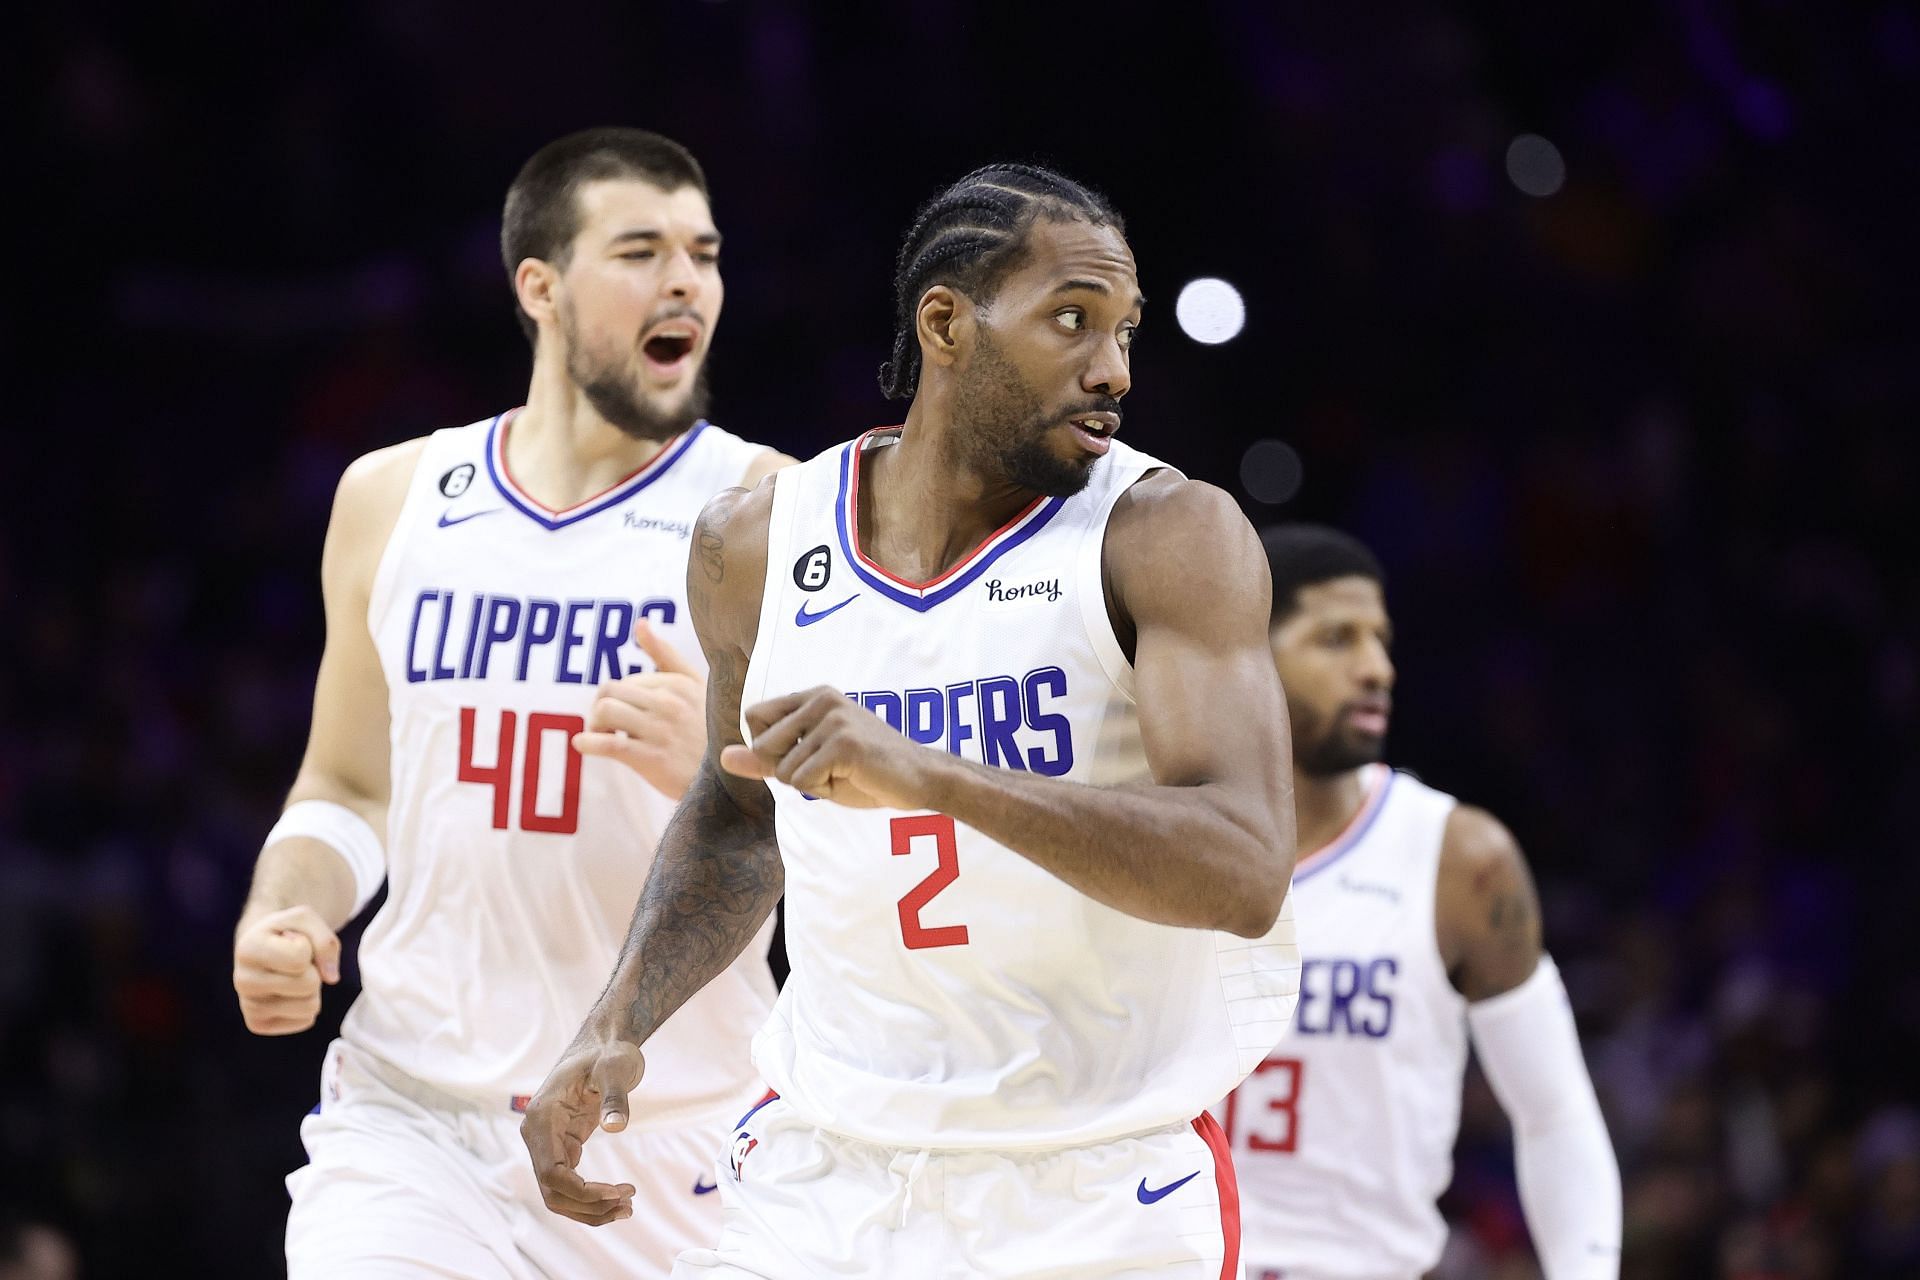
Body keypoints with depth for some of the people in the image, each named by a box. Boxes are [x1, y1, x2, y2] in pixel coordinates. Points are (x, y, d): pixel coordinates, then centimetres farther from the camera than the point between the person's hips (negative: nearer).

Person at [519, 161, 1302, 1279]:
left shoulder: (1170, 536, -12)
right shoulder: (759, 545, 2)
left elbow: (1245, 873, -25)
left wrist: (926, 774, -36)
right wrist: (620, 1028, 6)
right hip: (831, 1176, 3)